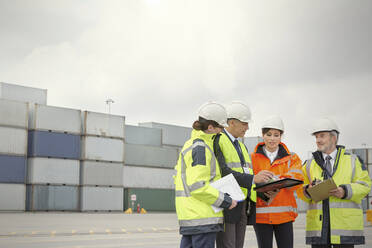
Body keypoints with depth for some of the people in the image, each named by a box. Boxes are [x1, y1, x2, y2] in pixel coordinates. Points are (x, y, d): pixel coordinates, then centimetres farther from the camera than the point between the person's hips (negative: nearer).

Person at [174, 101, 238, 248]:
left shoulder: (190, 145, 18)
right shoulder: (201, 148, -13)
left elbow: (178, 177, 23)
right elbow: (197, 186, -20)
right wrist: (225, 201, -13)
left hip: (188, 214, 10)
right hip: (202, 217, -10)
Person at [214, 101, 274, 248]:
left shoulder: (241, 146, 21)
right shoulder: (217, 141, -7)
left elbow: (247, 175, 17)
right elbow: (223, 172, -21)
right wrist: (253, 178, -31)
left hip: (242, 206, 8)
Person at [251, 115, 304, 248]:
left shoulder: (291, 158, 9)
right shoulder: (253, 158, 7)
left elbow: (296, 178, -9)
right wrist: (263, 193, -24)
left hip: (284, 214, 1)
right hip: (261, 214, 0)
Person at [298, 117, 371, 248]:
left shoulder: (352, 160, 10)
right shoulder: (309, 164, 14)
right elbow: (300, 190, 12)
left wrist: (345, 192, -15)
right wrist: (309, 191, -11)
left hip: (345, 222, -2)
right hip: (318, 224, 2)